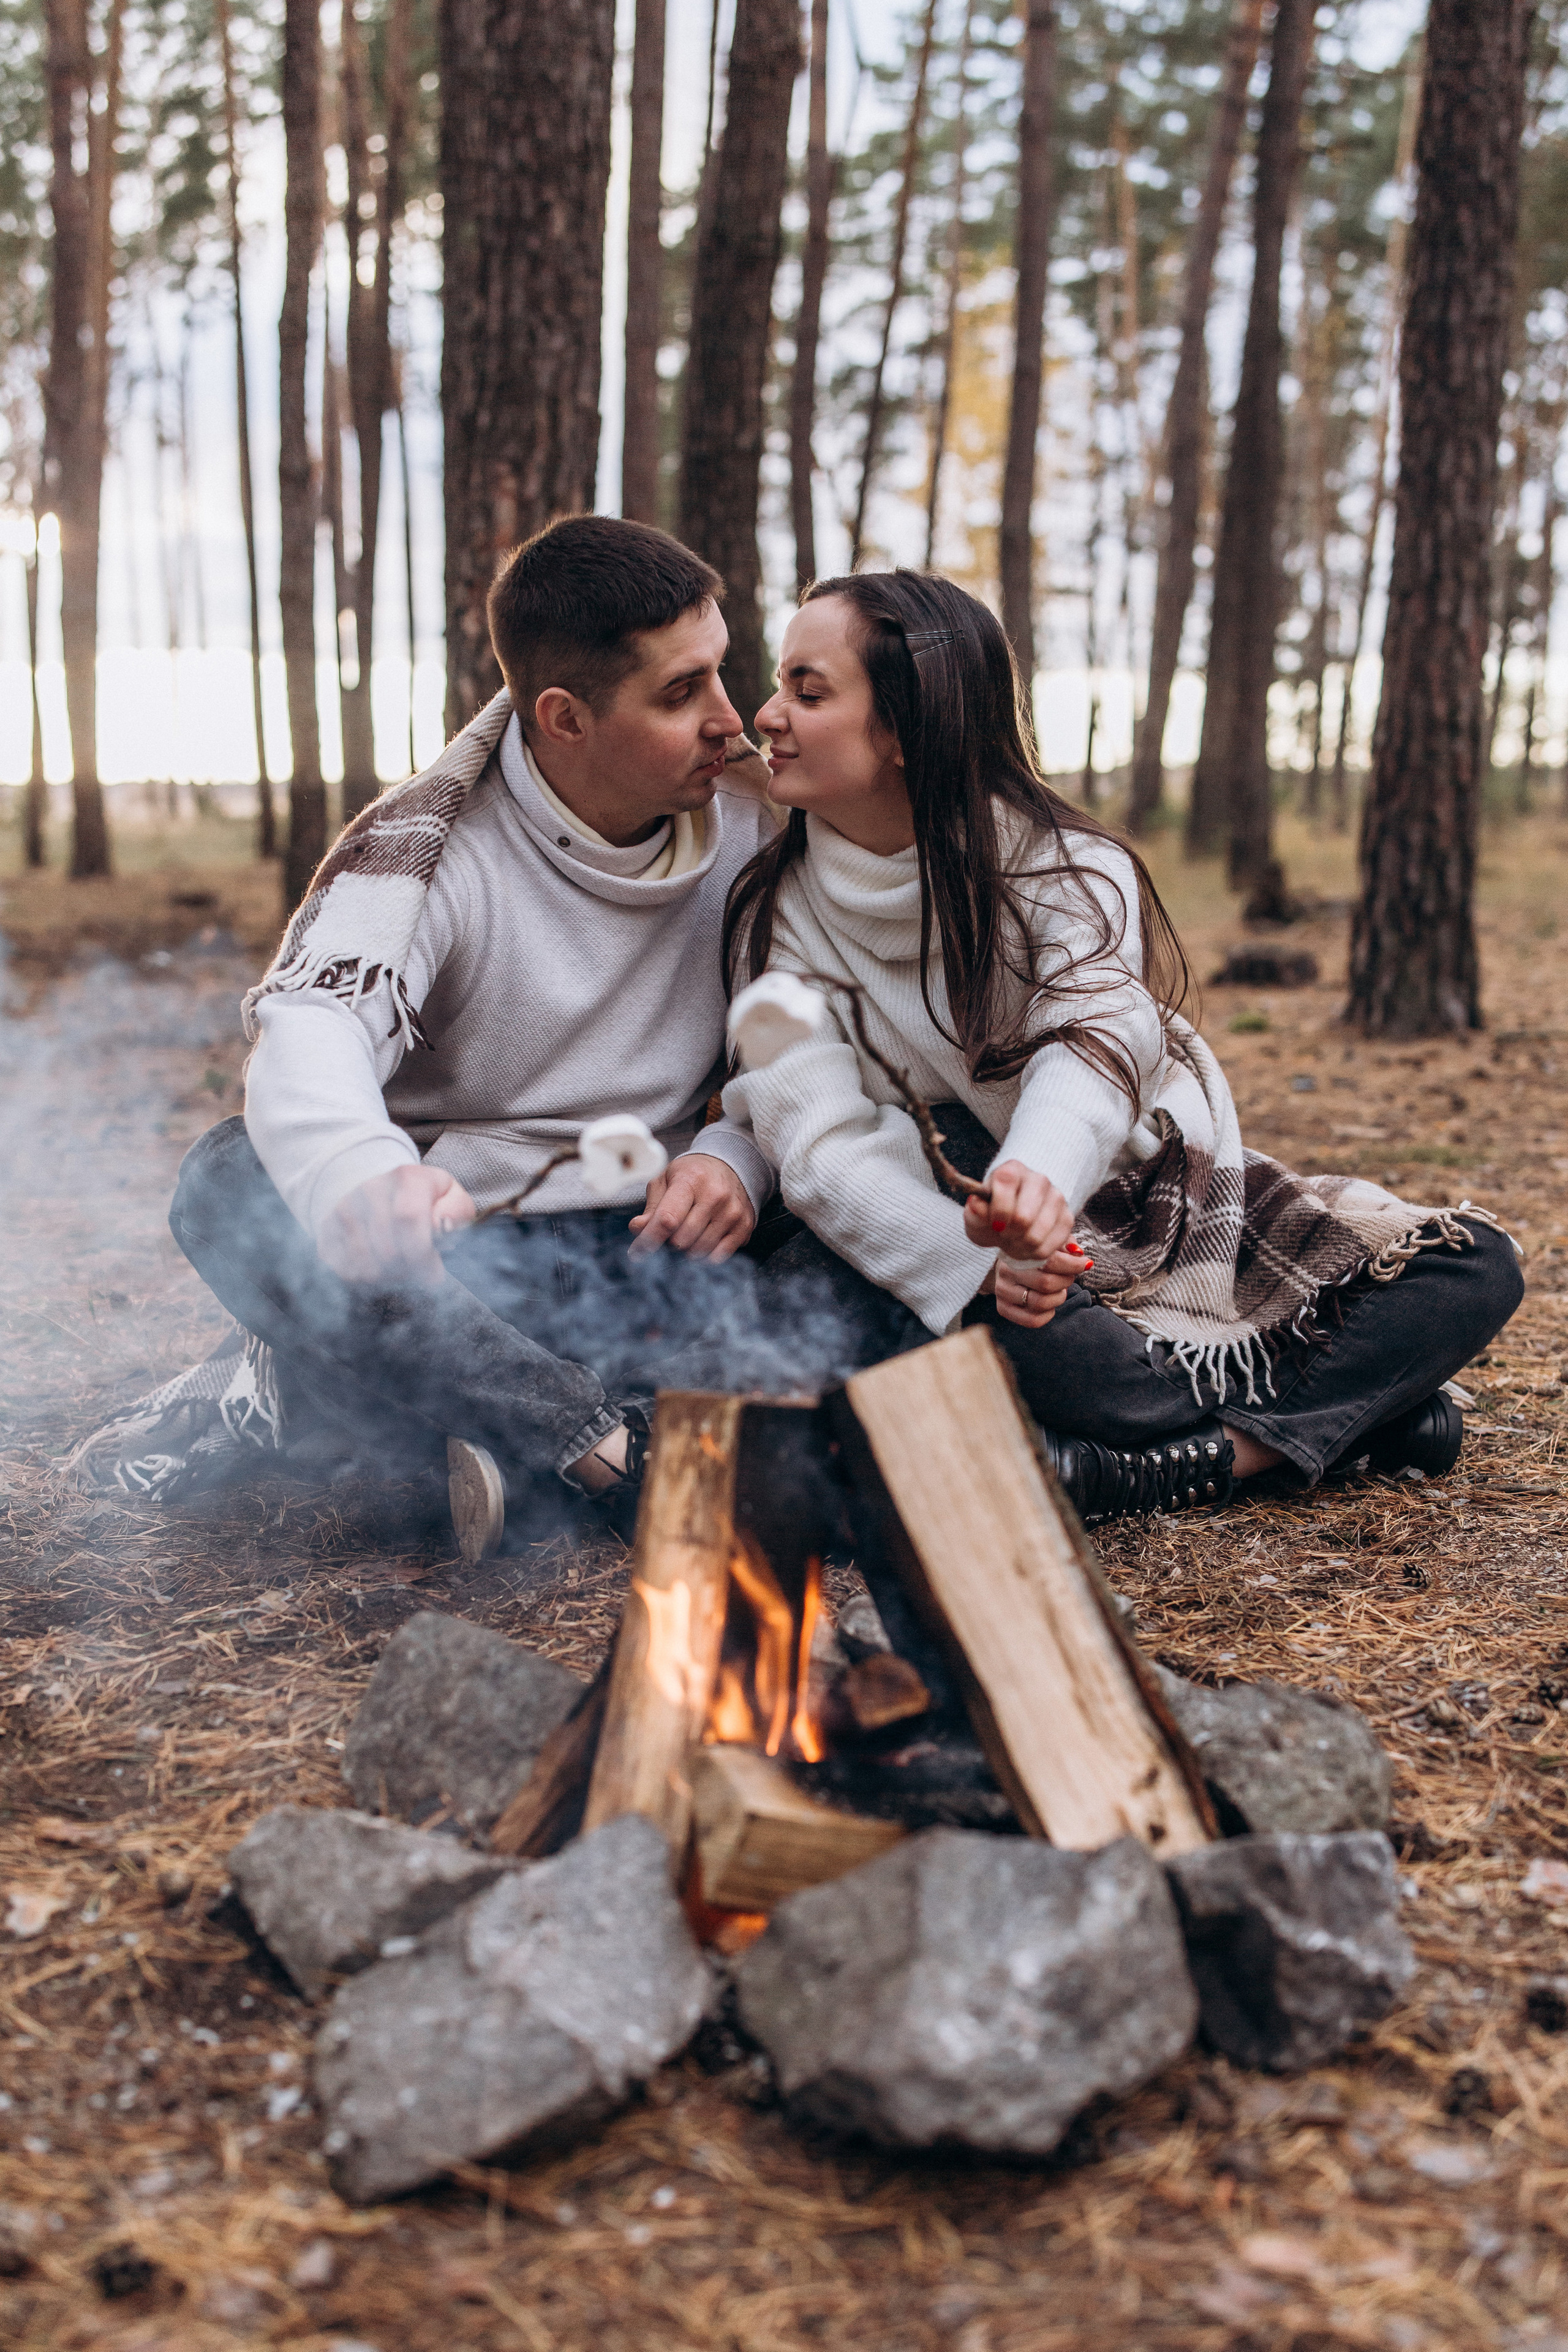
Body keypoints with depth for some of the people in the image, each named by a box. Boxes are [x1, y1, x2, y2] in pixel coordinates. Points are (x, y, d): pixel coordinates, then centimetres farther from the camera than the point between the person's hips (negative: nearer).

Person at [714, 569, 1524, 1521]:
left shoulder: (1068, 868, -12)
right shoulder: (777, 915, -8)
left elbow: (1097, 1043, -31)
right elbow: (819, 1141, -19)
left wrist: (1035, 1175, -56)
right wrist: (975, 1272, -38)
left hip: (1166, 1209, 2)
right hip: (956, 1239, -1)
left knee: (1475, 1265, -13)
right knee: (1024, 1347, -37)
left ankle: (1180, 1466, -26)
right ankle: (1365, 1400, -17)